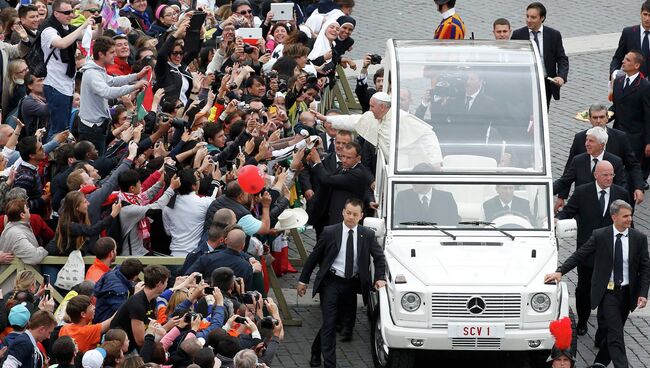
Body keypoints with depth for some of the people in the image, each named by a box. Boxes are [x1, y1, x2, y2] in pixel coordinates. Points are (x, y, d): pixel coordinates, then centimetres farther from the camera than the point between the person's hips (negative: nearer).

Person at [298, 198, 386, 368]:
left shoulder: (367, 235, 0)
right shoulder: (330, 232, -5)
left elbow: (379, 257, 12)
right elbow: (314, 256, 3)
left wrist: (380, 278, -2)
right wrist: (303, 280, 4)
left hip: (352, 284, 3)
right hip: (331, 282, -3)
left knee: (348, 324, 8)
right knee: (329, 323, -10)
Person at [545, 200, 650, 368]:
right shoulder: (599, 236, -6)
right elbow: (579, 256, -1)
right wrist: (560, 271, -12)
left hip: (627, 292, 3)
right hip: (608, 291, -3)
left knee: (612, 332, 12)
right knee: (616, 334, -11)